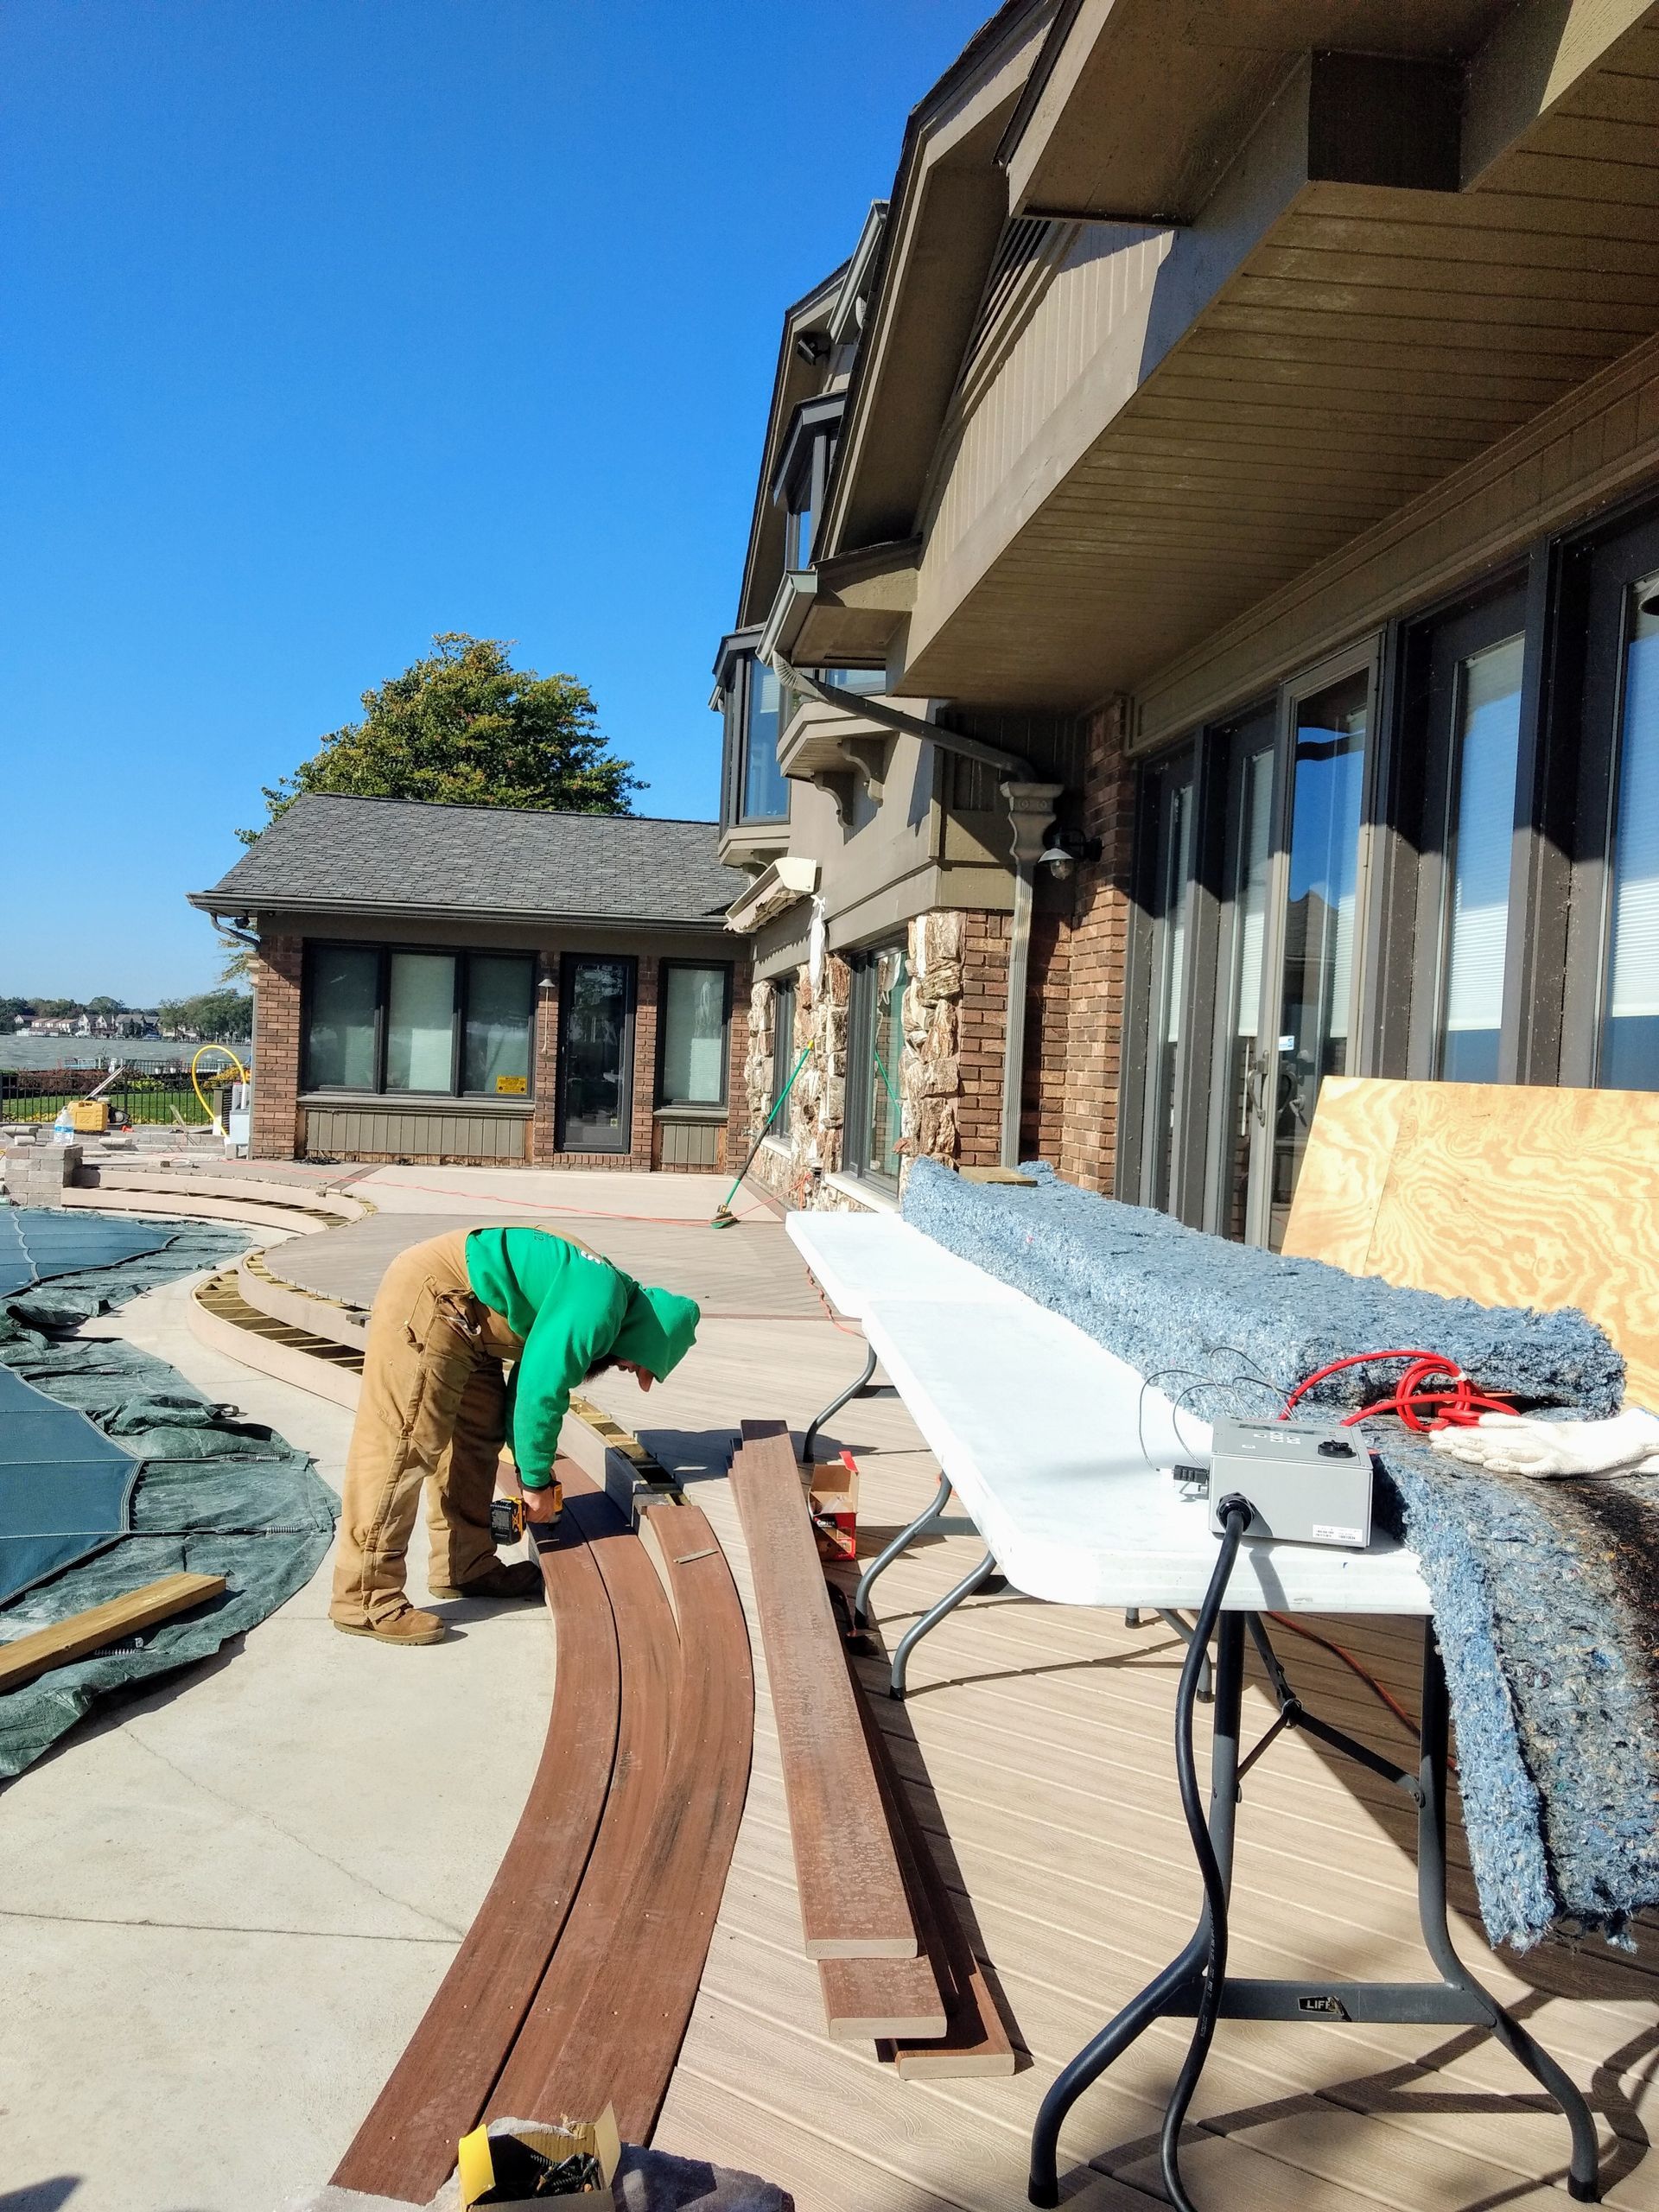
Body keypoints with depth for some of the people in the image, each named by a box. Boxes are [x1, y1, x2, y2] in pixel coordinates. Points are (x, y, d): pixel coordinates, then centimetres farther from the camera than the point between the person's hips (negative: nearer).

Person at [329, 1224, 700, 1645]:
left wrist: (529, 1465, 20)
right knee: (402, 1447, -10)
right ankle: (366, 1600, -7)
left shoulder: (608, 1290, 12)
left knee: (479, 1434, 16)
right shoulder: (596, 1310, -18)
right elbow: (541, 1394, -19)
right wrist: (536, 1481, -5)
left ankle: (464, 1567, 25)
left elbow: (530, 1374, 20)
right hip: (429, 1299, -11)